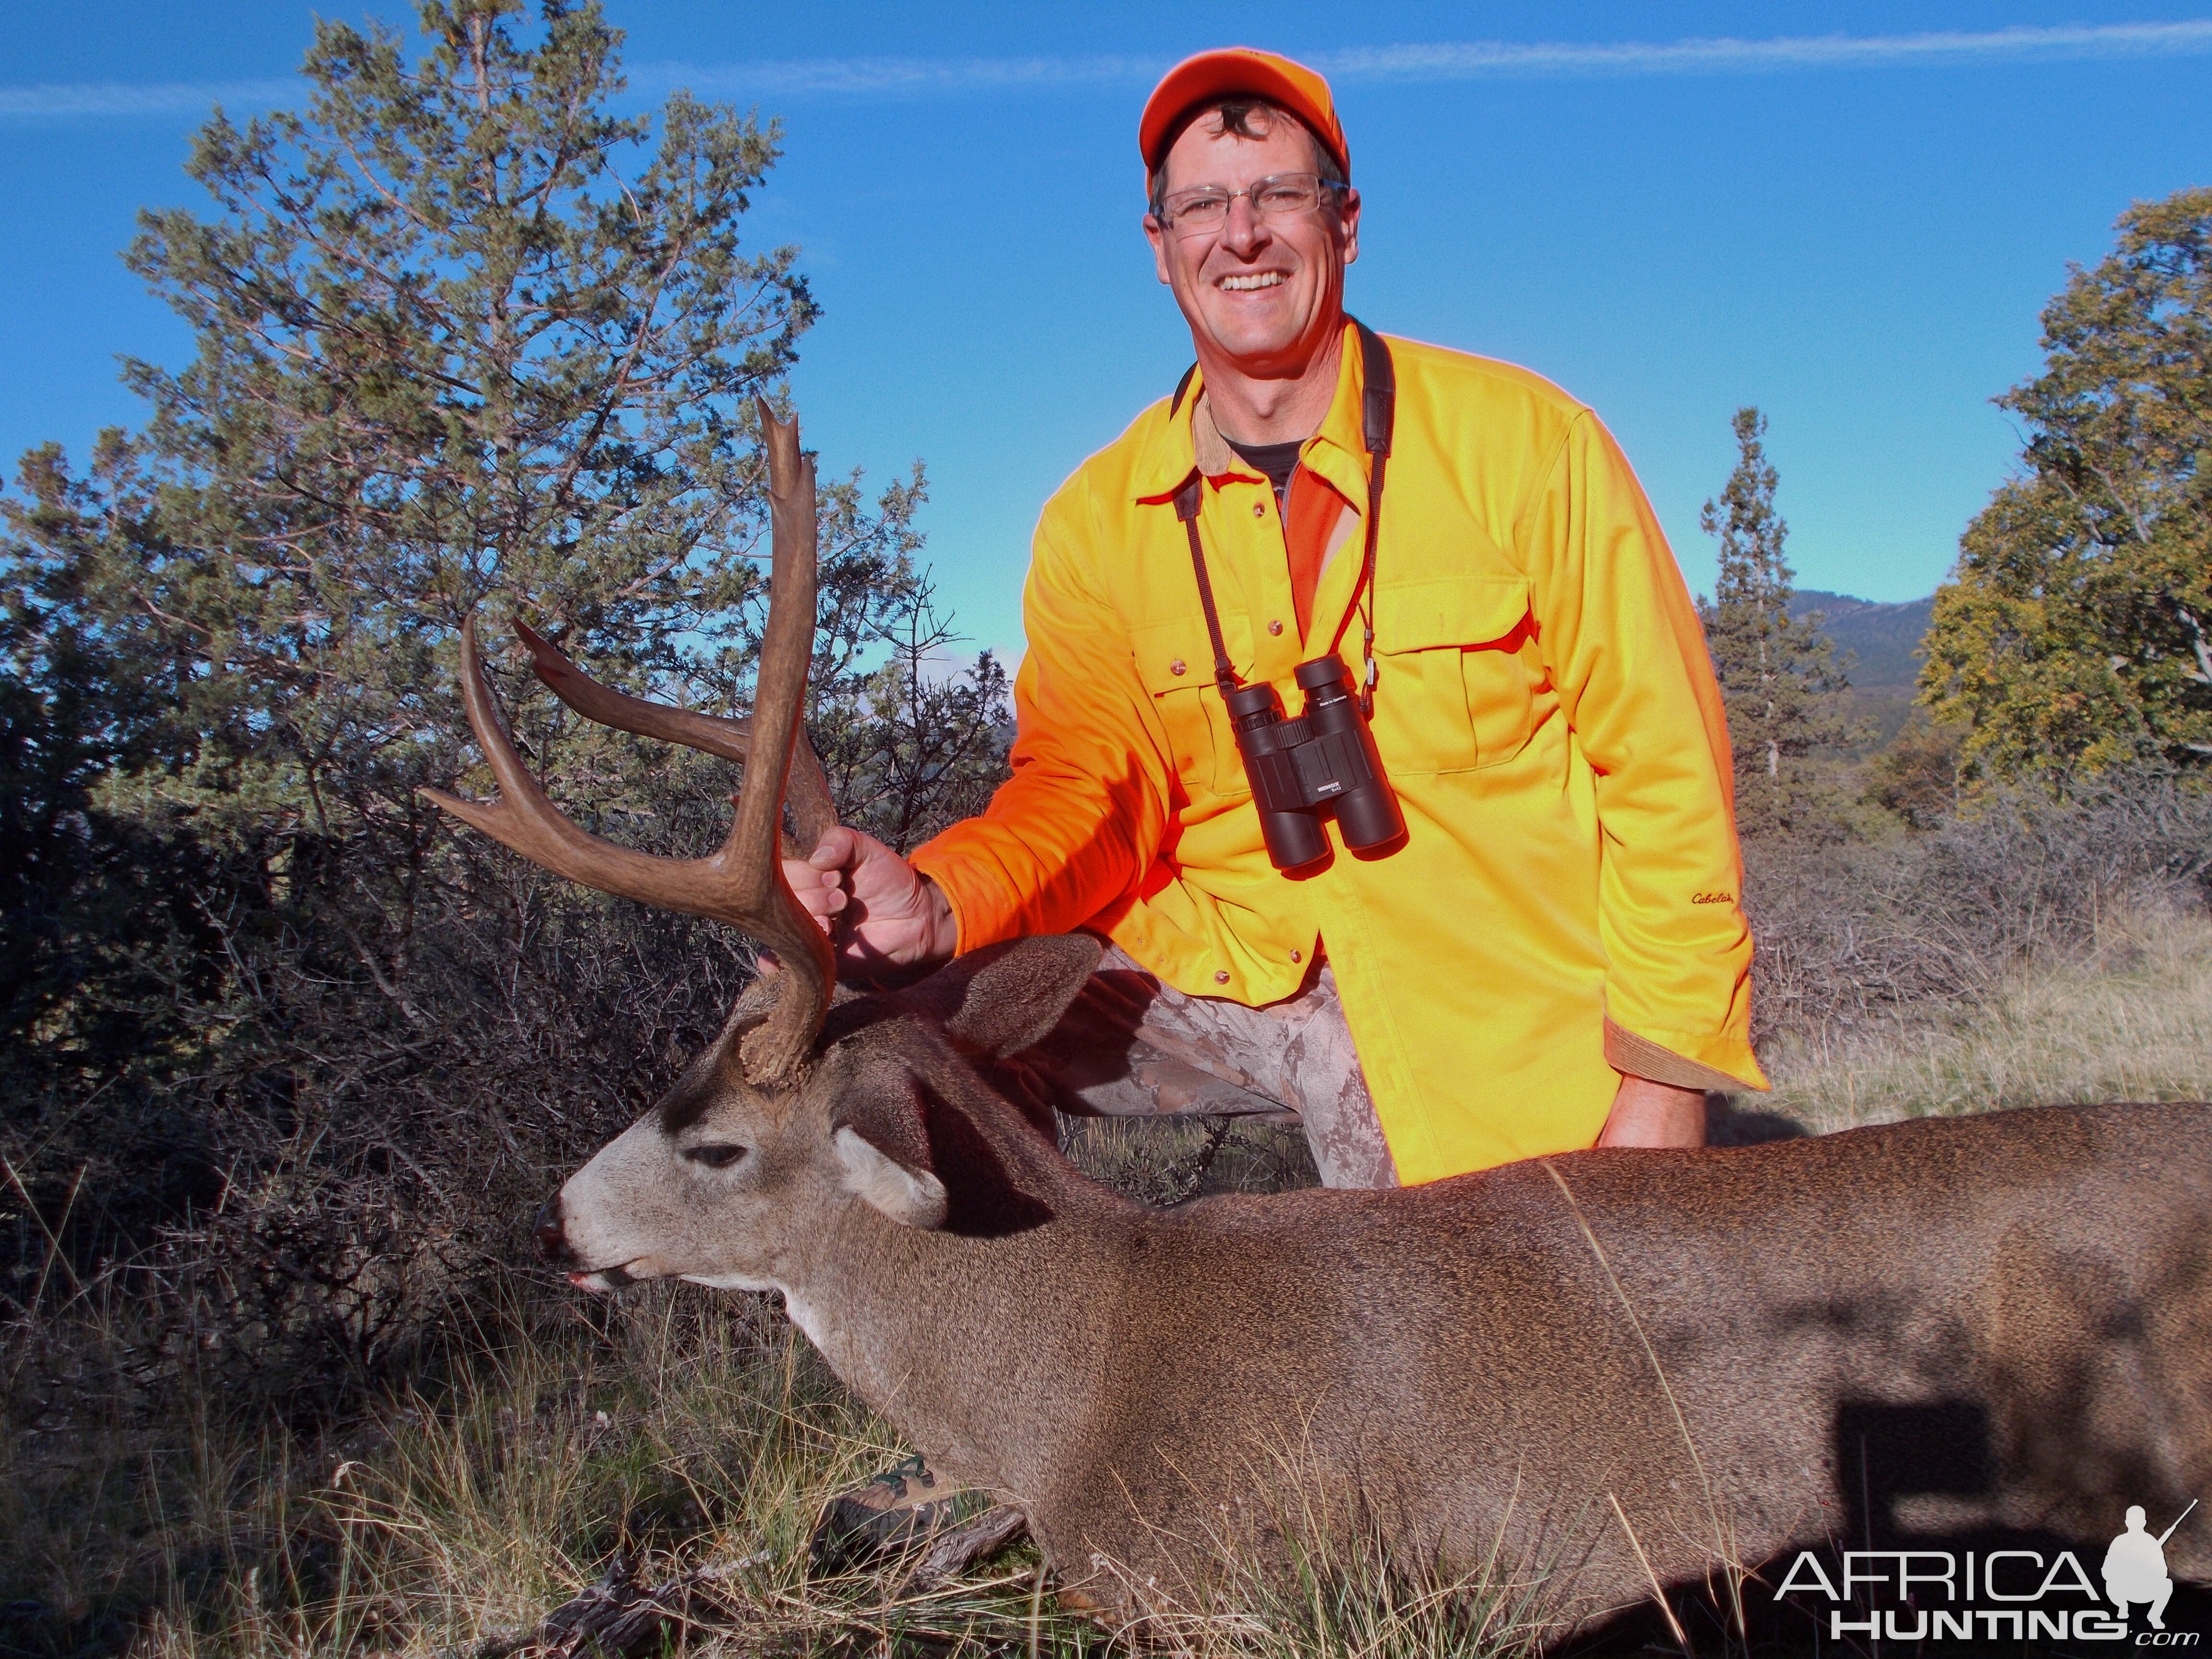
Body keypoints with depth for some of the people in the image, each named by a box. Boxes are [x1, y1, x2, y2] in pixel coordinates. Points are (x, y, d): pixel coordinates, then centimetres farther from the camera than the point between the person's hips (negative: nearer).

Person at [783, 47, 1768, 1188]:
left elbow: (1663, 765, -7)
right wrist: (938, 903, -28)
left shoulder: (1522, 440, -7)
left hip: (1476, 1029, -1)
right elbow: (1090, 783, -6)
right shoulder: (1097, 519, 1)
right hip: (1203, 968, 2)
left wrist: (1662, 1075, -12)